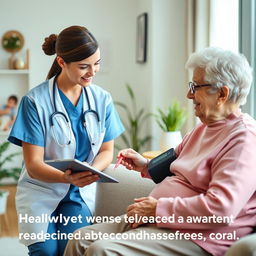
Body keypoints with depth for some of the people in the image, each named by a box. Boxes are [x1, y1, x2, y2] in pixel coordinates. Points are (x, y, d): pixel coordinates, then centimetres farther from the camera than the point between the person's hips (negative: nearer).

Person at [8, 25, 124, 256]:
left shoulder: (102, 99, 2)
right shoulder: (35, 101, -11)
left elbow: (106, 150, 8)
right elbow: (33, 165, -12)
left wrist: (92, 171, -16)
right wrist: (66, 177, -32)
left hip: (81, 193, 2)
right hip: (41, 190, -2)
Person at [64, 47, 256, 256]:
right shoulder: (204, 128, 17)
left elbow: (220, 209, -25)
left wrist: (158, 209, -19)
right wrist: (145, 165, 13)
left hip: (193, 237, -10)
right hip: (157, 220, 10)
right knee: (80, 239, 1)